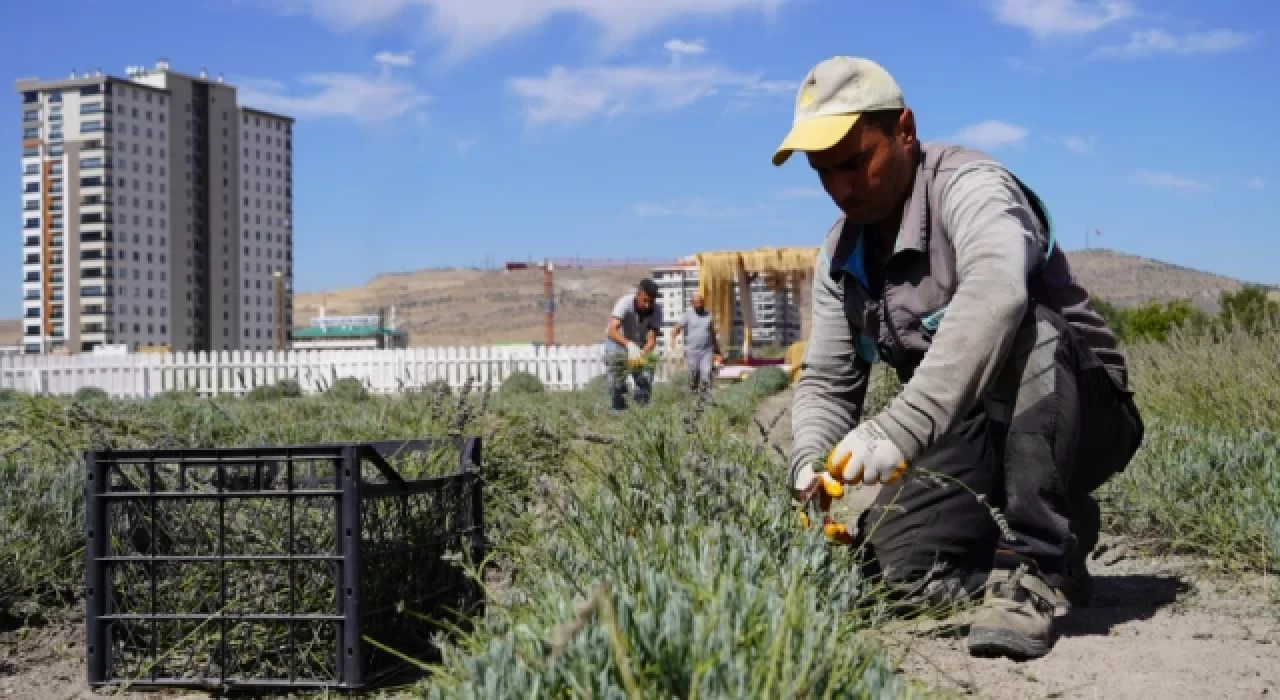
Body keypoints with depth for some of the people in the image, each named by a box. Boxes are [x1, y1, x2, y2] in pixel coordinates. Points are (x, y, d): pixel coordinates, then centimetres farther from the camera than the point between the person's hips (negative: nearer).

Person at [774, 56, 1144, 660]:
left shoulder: (968, 186, -20)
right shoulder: (841, 255, 4)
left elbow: (994, 294, -42)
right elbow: (826, 380, 5)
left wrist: (898, 428, -52)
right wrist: (810, 464, -18)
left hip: (1082, 418, -6)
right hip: (974, 443, 6)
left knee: (1025, 329, -36)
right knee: (895, 557, -18)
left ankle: (1031, 566, -30)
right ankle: (1061, 532, 9)